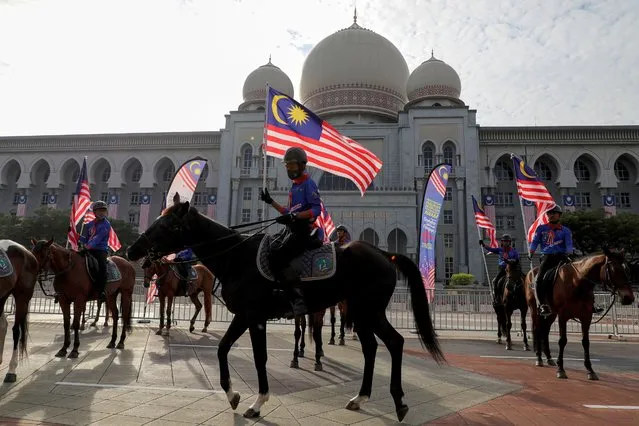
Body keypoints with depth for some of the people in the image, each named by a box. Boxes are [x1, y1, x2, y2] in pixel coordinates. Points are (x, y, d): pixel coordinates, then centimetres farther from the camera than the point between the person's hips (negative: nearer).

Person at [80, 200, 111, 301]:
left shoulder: (106, 224, -2)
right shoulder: (89, 225, 18)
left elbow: (98, 238, -15)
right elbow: (85, 239, 18)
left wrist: (88, 246, -28)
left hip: (101, 250, -7)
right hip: (89, 250, 7)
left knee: (102, 266, -31)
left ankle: (101, 290, -34)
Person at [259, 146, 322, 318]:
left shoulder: (308, 184, -5)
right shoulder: (294, 186, 24)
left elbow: (316, 209, -17)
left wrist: (294, 216, -26)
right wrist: (270, 201, 24)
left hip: (303, 230, -10)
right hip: (292, 230, 10)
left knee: (277, 257, -25)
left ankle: (298, 300, -27)